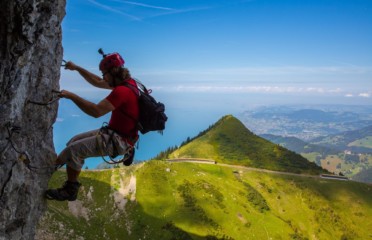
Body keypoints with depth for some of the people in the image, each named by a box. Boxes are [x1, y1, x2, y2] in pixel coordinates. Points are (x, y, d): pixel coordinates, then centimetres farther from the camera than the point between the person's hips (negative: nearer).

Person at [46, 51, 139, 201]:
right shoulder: (126, 82, 5)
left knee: (74, 150, -16)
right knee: (75, 141, 14)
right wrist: (77, 68, 14)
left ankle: (70, 191, 1)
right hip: (113, 133, 10)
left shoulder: (122, 91, -25)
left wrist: (71, 96, -24)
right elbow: (97, 83, 19)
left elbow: (96, 111, -32)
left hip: (119, 140, -10)